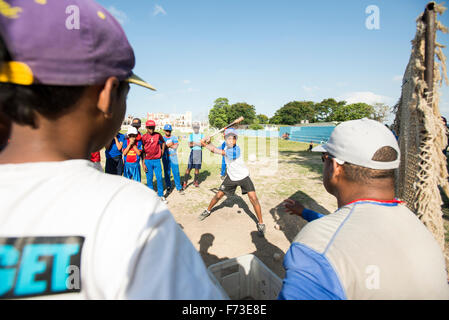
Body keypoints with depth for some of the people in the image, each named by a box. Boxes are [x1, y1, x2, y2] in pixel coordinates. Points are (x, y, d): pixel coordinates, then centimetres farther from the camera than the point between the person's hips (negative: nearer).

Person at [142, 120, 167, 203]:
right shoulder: (144, 137, -2)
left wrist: (162, 151, 11)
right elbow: (142, 151, 0)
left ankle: (161, 195, 13)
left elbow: (163, 142, 22)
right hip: (148, 161, -1)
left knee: (159, 178, 3)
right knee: (149, 178, 6)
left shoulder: (158, 135, 3)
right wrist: (143, 163, -4)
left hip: (157, 160, 1)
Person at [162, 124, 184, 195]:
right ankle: (168, 187, 20)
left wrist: (166, 145, -10)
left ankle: (179, 188, 2)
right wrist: (169, 144, -12)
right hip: (165, 158, 1)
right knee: (167, 173, 7)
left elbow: (175, 146, -5)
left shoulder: (174, 137, 6)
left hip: (173, 157, -1)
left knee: (176, 173, -4)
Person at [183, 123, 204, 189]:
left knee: (197, 168, 5)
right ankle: (185, 182, -4)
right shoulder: (191, 135, 11)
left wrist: (194, 143, -9)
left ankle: (195, 181, 18)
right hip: (193, 152, -1)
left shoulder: (202, 135, 10)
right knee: (189, 168, -6)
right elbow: (190, 145, -2)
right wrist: (198, 143, -11)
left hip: (199, 152, 1)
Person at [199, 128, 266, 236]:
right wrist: (208, 143, -14)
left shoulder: (236, 149, -27)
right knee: (218, 195, 7)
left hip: (243, 177, -5)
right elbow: (214, 149, 5)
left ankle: (261, 223, 1)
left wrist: (205, 144, -23)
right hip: (231, 177, 5)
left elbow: (217, 151, -31)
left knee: (253, 198, -16)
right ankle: (208, 211, 34)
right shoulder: (226, 147, -5)